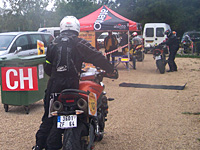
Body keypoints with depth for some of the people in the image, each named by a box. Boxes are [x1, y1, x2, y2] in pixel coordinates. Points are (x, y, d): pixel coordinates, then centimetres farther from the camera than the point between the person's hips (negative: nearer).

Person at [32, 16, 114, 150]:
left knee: (49, 114, 15)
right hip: (71, 85, -4)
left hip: (53, 84, 4)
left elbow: (47, 67, 14)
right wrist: (110, 69, 5)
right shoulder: (79, 43, -3)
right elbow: (97, 57, -5)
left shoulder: (54, 44, 11)